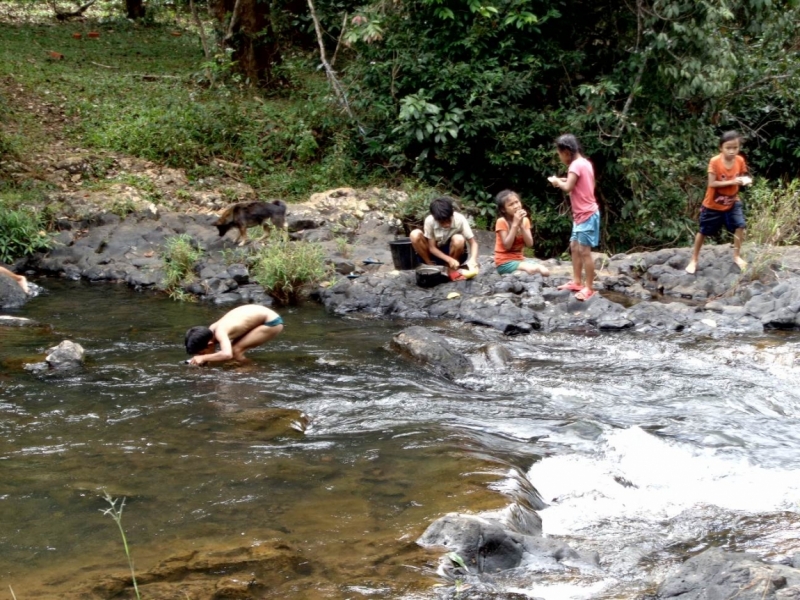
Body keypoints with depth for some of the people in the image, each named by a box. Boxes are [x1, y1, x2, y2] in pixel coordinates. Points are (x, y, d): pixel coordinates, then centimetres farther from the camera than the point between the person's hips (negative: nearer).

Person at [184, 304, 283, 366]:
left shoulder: (220, 332, -30)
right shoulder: (211, 330, -4)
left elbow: (227, 354, -46)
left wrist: (203, 358, -35)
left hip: (272, 322, -9)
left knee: (235, 351, -16)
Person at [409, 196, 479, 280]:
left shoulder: (460, 219, -24)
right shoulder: (429, 221, -23)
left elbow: (473, 242, -19)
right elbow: (432, 247, -17)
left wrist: (473, 259, -40)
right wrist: (449, 260, -34)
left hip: (454, 253, 0)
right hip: (437, 253, 0)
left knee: (458, 239, -34)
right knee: (415, 235, -26)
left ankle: (451, 270, -10)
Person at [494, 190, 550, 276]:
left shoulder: (525, 220, 5)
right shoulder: (502, 221, -11)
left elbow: (530, 244, -4)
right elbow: (507, 245, -19)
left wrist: (521, 225, -14)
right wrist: (515, 224, -21)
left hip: (519, 259, 6)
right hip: (504, 262, -6)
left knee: (544, 271, -21)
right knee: (532, 269, -32)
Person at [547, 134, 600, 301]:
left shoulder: (576, 165, -18)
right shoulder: (584, 162, 12)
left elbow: (568, 188, -26)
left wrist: (557, 182, -7)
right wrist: (566, 180, 8)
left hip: (587, 215, -11)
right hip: (581, 215, 11)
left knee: (585, 251, -8)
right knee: (575, 247, 17)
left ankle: (589, 288, -5)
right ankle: (577, 282, 24)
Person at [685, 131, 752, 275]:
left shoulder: (740, 161, -10)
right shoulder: (715, 162, -23)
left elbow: (739, 178, 4)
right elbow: (711, 183, -25)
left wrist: (745, 180, -19)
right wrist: (731, 182, -31)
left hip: (732, 202, 3)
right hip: (713, 204, -3)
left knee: (740, 226, -11)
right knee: (703, 231, 8)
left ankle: (736, 256, 10)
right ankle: (694, 260, 25)